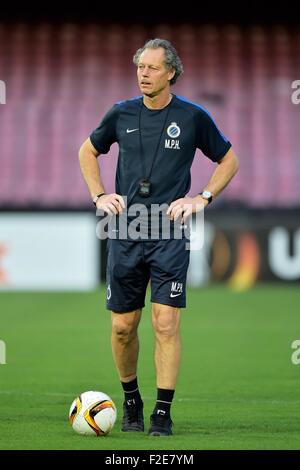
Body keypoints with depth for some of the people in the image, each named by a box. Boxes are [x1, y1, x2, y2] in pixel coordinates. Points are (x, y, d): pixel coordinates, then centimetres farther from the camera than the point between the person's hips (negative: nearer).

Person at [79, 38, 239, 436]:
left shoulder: (193, 117, -1)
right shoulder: (121, 114, 5)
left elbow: (229, 161, 12)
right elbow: (87, 153, 22)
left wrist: (202, 198, 1)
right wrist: (99, 196, 10)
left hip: (170, 235, -2)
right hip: (124, 234, 2)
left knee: (166, 324, -10)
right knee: (123, 326, 5)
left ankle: (163, 412, -3)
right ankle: (131, 401, 24)